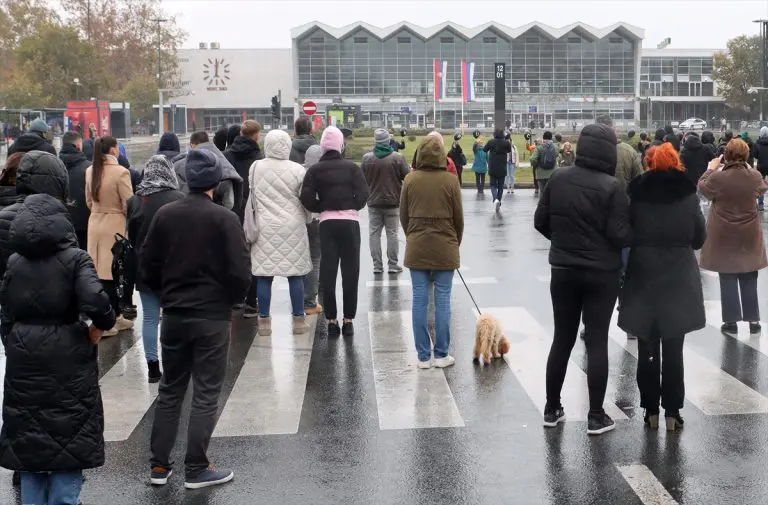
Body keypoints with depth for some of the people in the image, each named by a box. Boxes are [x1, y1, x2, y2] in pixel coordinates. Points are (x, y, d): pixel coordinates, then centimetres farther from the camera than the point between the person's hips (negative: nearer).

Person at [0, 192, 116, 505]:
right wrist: (100, 327, -4)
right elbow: (95, 302, -22)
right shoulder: (74, 258, -9)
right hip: (67, 359, -3)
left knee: (28, 437, 15)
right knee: (69, 437, 8)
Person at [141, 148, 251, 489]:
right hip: (212, 316, -4)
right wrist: (231, 299, 3)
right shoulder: (224, 218, -13)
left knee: (170, 390, 16)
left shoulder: (165, 214, -1)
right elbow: (240, 272, -16)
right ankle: (196, 469, 9)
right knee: (206, 394, 5)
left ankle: (159, 465, 20)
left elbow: (147, 264, 2)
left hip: (173, 315, 4)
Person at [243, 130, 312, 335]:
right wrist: (305, 220, 19)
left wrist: (251, 228, 14)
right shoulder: (297, 170, -6)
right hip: (292, 228, -1)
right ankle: (298, 320, 11)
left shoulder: (256, 168, -2)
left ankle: (264, 321, 9)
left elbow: (251, 199, 4)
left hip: (265, 228, 1)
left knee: (263, 274, 5)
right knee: (295, 274, 7)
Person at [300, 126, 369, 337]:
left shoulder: (315, 169, 2)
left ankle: (331, 321, 6)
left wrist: (322, 208, 9)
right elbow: (363, 195, -8)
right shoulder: (352, 167, 1)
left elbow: (307, 198, -7)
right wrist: (352, 207, 9)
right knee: (350, 271, 5)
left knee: (327, 272, 5)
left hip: (327, 223, 1)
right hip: (350, 222, 0)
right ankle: (348, 320, 6)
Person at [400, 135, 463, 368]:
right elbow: (459, 217, 0)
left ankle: (423, 356, 10)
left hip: (416, 247, 2)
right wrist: (456, 243, 16)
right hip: (444, 247, -1)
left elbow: (403, 215, 4)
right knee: (442, 301, 5)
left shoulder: (410, 179, -2)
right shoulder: (450, 180, -7)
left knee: (419, 300, 6)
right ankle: (441, 355, 10)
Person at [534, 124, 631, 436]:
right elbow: (620, 234, -17)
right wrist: (635, 233, 3)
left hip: (563, 270, 4)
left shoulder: (558, 179, -3)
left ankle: (551, 409, 21)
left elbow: (540, 222, 3)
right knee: (597, 342, 4)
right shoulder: (611, 187, -16)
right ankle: (596, 416, 9)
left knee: (562, 339, 13)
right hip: (602, 273, -4)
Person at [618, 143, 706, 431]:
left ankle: (651, 411, 13)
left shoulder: (637, 194, -4)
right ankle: (672, 412, 9)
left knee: (647, 350, 9)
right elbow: (699, 238, 1)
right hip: (678, 279, 0)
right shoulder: (687, 194, -4)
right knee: (673, 351, 6)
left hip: (643, 278, 0)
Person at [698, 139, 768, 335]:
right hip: (749, 235, 3)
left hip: (724, 235, -2)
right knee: (749, 278, 13)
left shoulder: (718, 177, -20)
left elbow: (702, 188, 0)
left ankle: (731, 321, 10)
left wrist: (711, 169, 12)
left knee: (728, 279, 7)